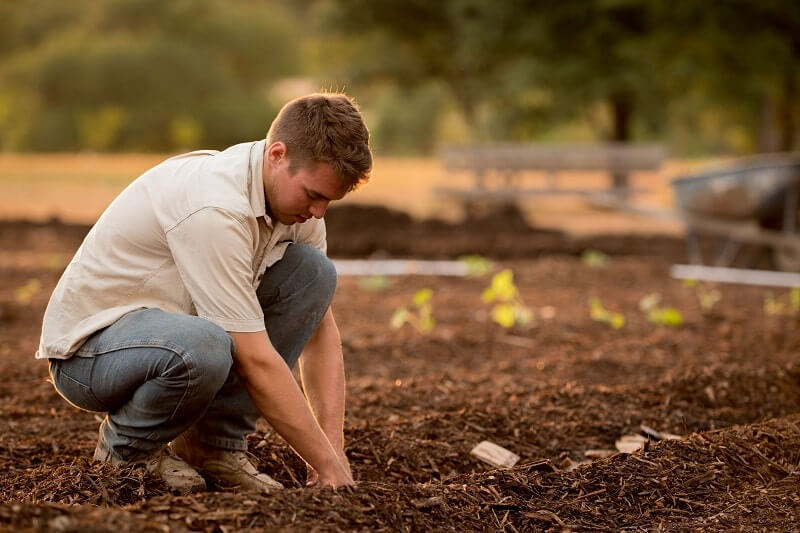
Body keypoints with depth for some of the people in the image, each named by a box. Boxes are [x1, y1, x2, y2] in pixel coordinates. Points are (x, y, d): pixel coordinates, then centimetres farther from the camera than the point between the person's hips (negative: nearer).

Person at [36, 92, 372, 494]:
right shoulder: (215, 207, -31)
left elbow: (320, 328, 1)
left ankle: (214, 444, -2)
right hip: (88, 345, -8)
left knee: (312, 270, -8)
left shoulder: (296, 194, -4)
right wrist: (328, 465, -25)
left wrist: (334, 447, -9)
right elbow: (256, 362, -30)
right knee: (202, 348, -41)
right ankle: (124, 449, -7)